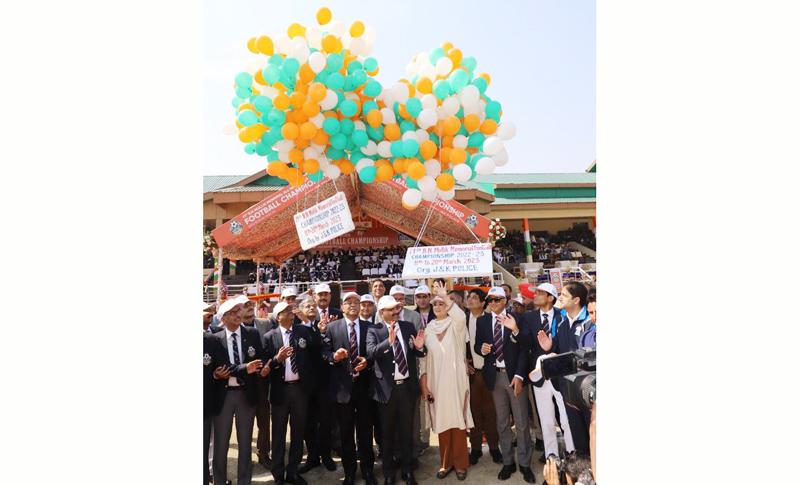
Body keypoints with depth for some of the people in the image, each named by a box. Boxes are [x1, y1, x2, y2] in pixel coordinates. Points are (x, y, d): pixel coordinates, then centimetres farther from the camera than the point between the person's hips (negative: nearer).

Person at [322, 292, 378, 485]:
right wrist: (334, 356, -24)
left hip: (364, 384, 1)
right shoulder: (332, 327, 2)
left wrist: (367, 361, -19)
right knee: (346, 431, 13)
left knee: (365, 430, 11)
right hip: (342, 386, 0)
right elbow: (324, 352, -3)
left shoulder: (369, 326, 5)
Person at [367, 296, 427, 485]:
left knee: (406, 431, 15)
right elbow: (370, 353, -23)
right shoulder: (374, 330, -7)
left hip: (407, 386, 3)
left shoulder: (408, 326, 3)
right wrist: (388, 342, -39)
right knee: (388, 433, 13)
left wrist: (420, 347, -17)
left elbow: (419, 354, 7)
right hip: (387, 388, -2)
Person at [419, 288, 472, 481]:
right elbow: (424, 358, 5)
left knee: (458, 420, 2)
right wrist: (423, 384, -1)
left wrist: (446, 297, -34)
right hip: (436, 382, 3)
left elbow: (461, 317, -28)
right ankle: (446, 462, 24)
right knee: (442, 421, 9)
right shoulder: (428, 329, 7)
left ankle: (460, 463, 17)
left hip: (455, 381, -3)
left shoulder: (455, 325, -2)